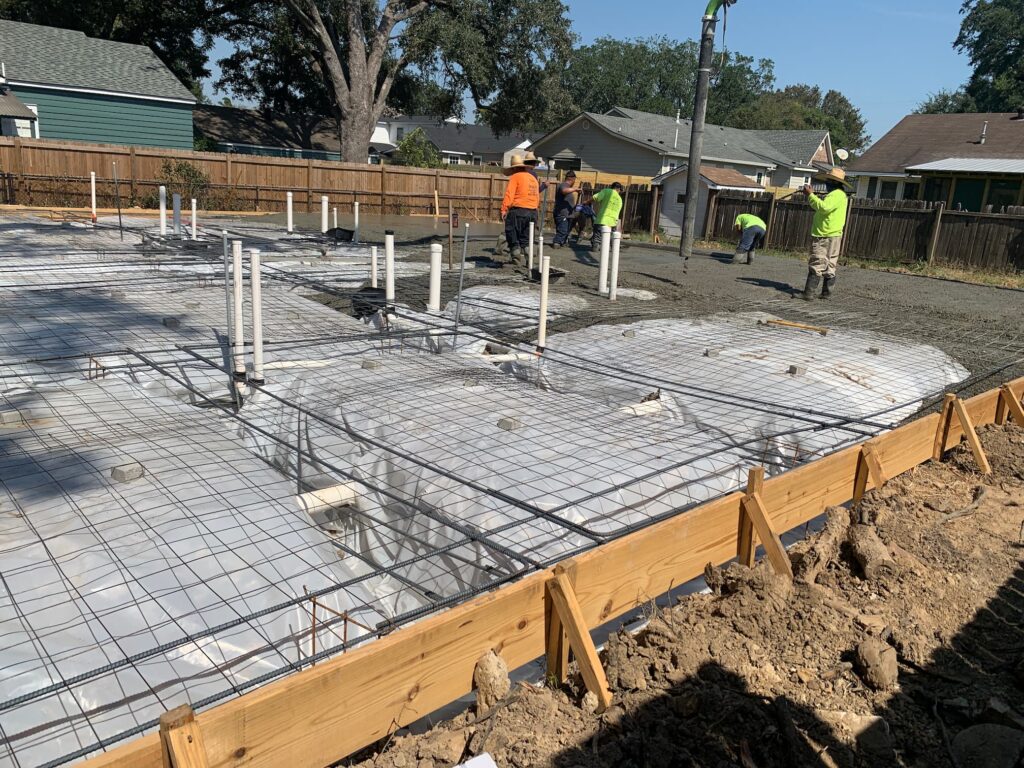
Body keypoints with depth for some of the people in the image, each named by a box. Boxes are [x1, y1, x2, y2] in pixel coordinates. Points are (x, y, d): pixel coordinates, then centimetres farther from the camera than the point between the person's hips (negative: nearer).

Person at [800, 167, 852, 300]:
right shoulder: (836, 194, 21)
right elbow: (822, 208, 23)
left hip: (825, 237, -11)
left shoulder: (836, 194, -13)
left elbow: (823, 207, -28)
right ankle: (827, 293, 13)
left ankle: (809, 293, -16)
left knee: (816, 265, -12)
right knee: (829, 266, 10)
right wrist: (811, 195, 15)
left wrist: (811, 194, -19)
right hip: (831, 236, 11)